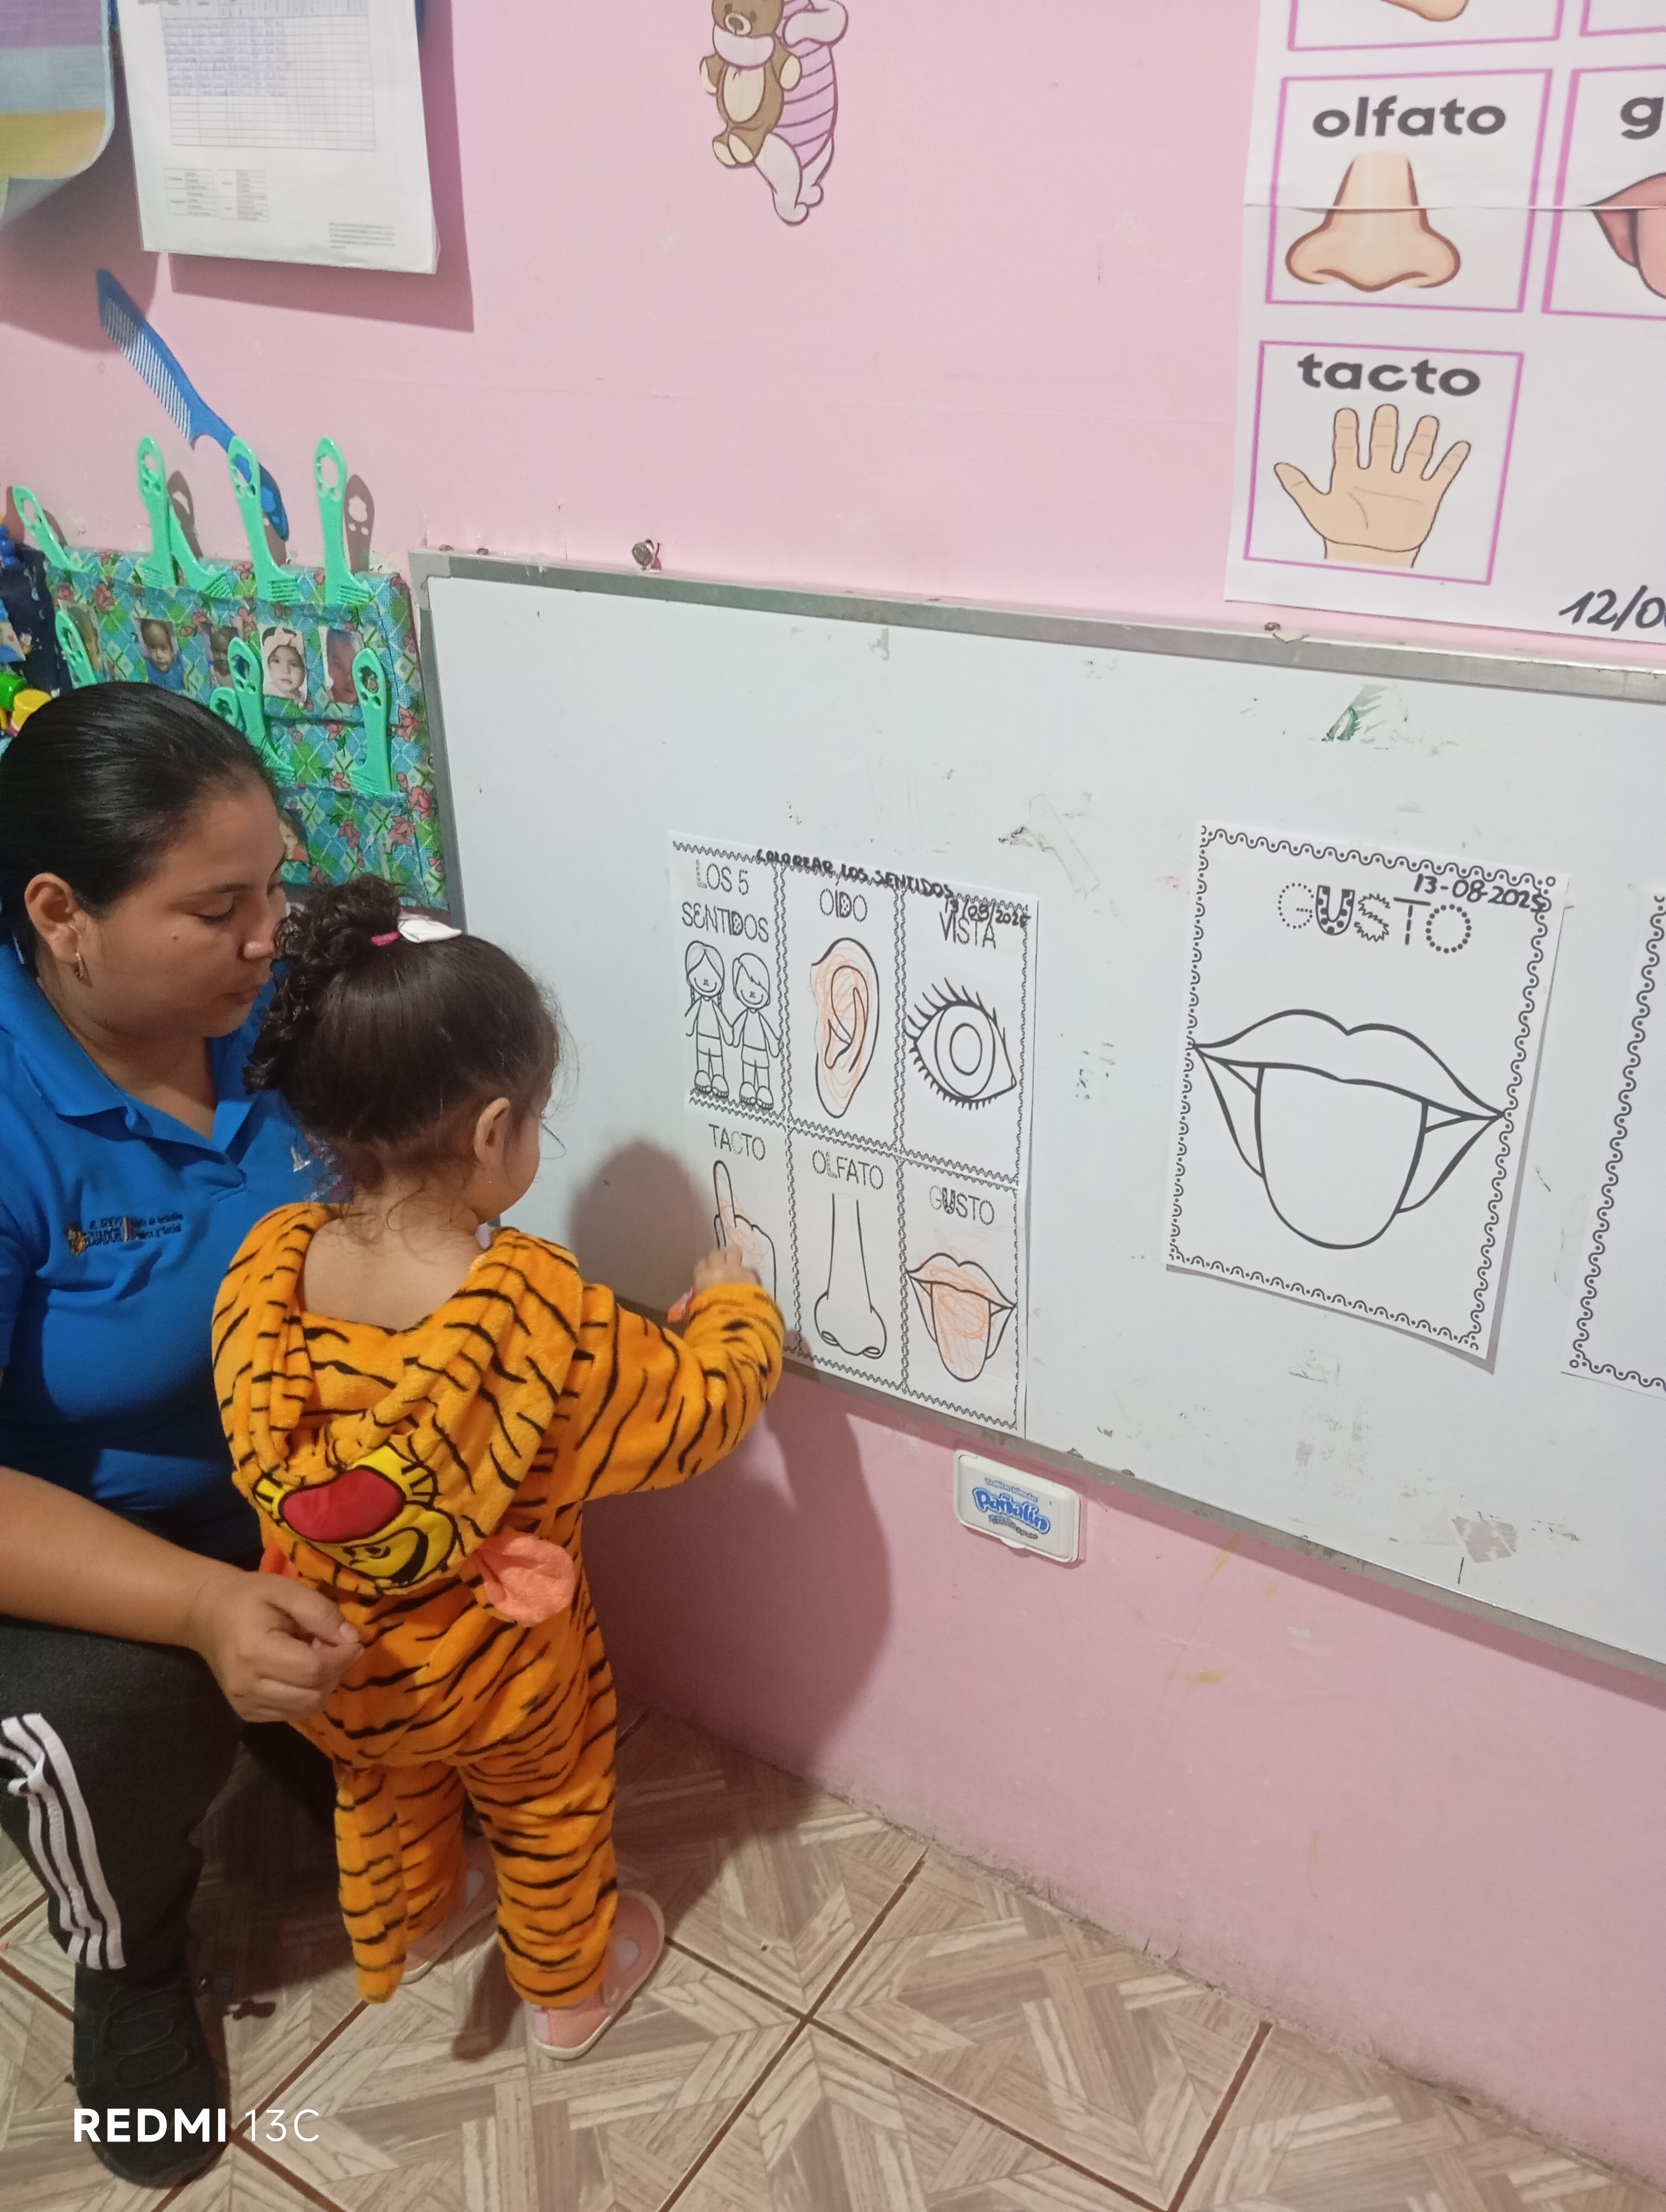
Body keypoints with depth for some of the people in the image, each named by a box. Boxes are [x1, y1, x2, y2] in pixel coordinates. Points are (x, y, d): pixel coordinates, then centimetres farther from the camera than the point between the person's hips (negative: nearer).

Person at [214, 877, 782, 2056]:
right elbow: (693, 1413, -21)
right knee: (548, 1819, 27)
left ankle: (397, 1936, 61)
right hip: (499, 1669, -3)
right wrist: (734, 1306, -3)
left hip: (330, 1660, 4)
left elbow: (262, 1437, -4)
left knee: (382, 1794, 34)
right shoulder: (542, 1314, -35)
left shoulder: (268, 1264, -22)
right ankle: (572, 1991, 52)